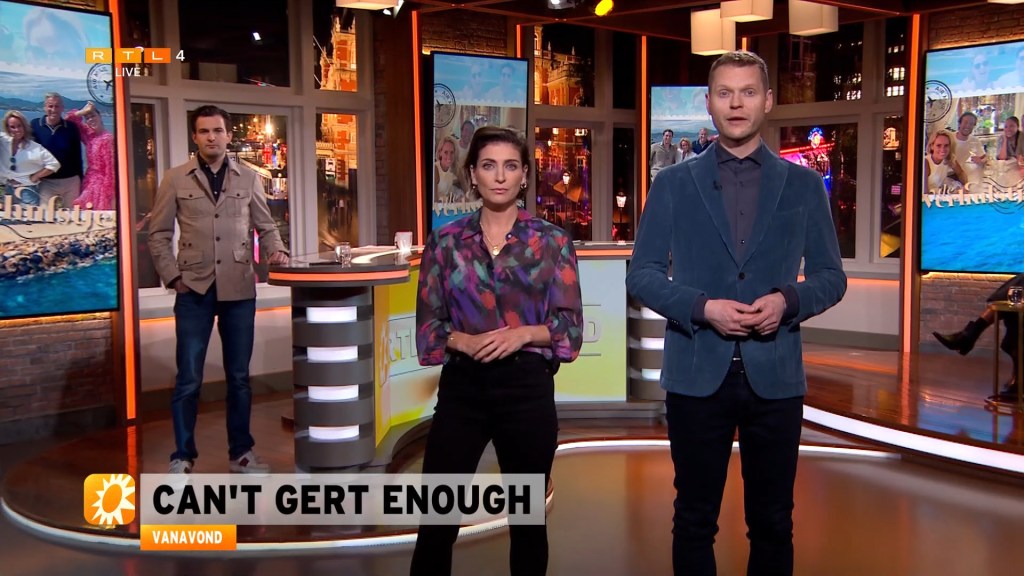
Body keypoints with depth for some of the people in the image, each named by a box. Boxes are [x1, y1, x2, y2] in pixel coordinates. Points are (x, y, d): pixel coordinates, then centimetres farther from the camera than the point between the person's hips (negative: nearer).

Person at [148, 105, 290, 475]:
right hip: (194, 290, -1)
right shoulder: (176, 179, 3)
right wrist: (172, 277, -4)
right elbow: (159, 234, 5)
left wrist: (277, 251, -7)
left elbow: (265, 227, 12)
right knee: (188, 379, 2)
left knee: (239, 376, 10)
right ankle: (182, 457, 14)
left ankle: (240, 452, 22)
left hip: (239, 289, 2)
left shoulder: (249, 179, 8)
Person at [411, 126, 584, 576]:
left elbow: (571, 326, -1)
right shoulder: (445, 241, 3)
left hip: (527, 388, 0)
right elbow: (428, 325, 3)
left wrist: (523, 334, -18)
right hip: (462, 389, 1)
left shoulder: (552, 241, 1)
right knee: (436, 521, 3)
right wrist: (464, 341, -16)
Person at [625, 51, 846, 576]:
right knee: (694, 520, 10)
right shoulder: (672, 184, 4)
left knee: (772, 522, 12)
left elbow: (831, 276, 8)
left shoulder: (803, 185, 7)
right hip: (697, 375, -1)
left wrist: (788, 300, -13)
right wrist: (703, 307, -15)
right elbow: (641, 275, 1)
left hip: (774, 375, 1)